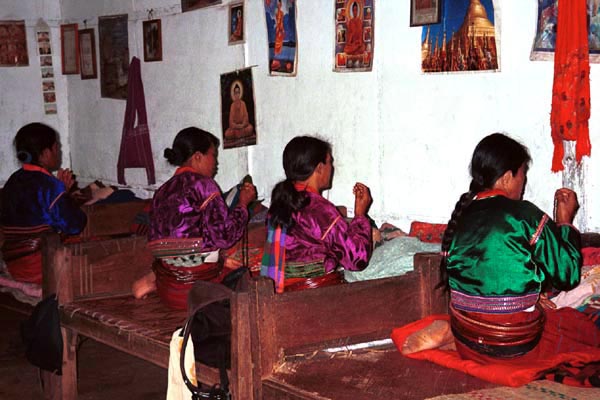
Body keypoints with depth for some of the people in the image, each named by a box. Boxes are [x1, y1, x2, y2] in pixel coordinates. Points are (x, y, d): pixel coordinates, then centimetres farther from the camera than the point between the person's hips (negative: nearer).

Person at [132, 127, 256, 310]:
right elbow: (223, 236, -16)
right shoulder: (203, 184, -9)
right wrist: (243, 203, 0)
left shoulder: (162, 191, 13)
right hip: (198, 286, -7)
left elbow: (154, 239, 14)